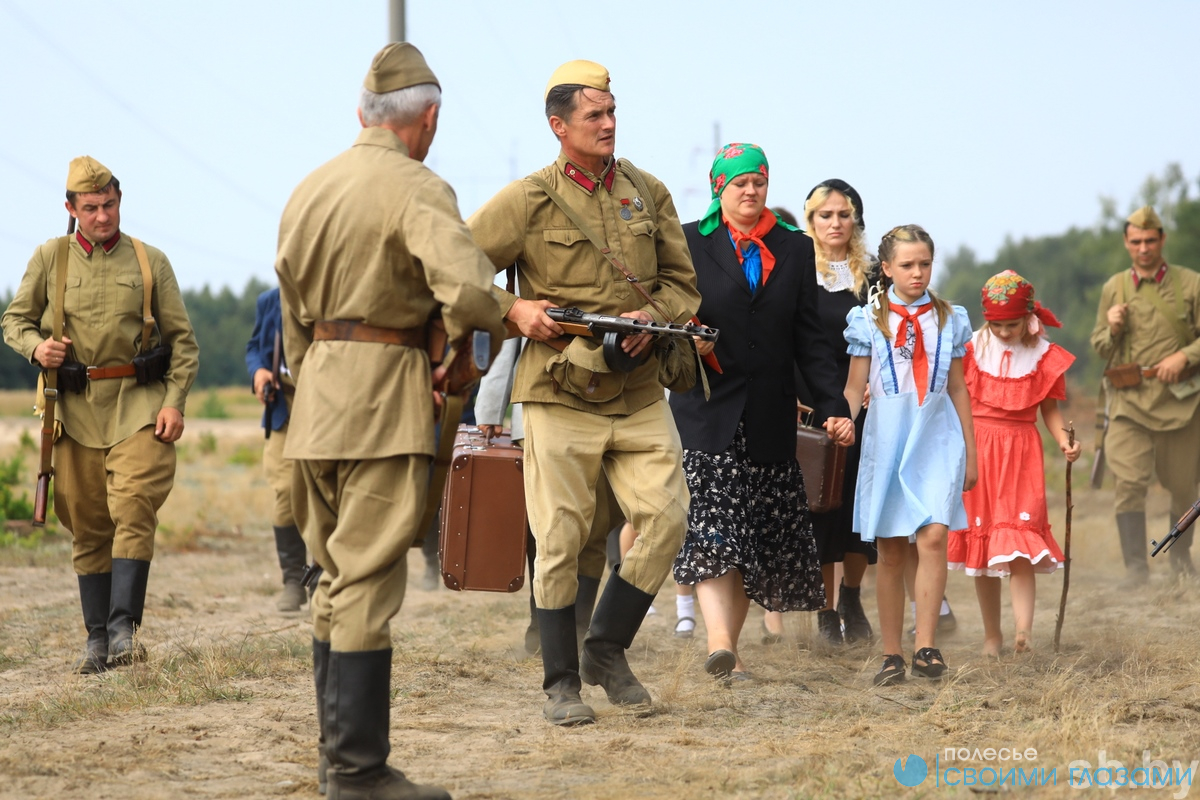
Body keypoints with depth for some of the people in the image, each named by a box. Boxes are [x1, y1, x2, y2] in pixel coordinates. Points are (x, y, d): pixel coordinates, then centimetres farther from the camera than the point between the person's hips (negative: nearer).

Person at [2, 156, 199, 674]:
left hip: (139, 405, -1)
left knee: (133, 511, -16)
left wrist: (174, 402, -5)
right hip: (76, 408, 2)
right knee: (87, 528, 5)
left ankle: (123, 628, -17)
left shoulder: (150, 261, 5)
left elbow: (182, 340, 7)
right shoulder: (50, 258, 7)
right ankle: (96, 639, 12)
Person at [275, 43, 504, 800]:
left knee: (338, 577, 16)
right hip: (384, 401, -8)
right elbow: (467, 287, -26)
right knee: (368, 583, -6)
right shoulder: (416, 188, -11)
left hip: (317, 395, 8)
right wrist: (485, 334, -6)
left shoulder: (310, 188, 14)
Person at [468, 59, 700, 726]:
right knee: (561, 540, -1)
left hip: (640, 392, 4)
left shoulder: (648, 192, 9)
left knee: (667, 519, -7)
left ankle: (607, 649, 12)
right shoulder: (529, 201, -3)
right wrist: (514, 309, -13)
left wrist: (653, 315, -6)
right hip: (561, 394, -3)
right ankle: (561, 684, 10)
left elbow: (682, 280, 14)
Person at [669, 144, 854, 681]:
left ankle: (731, 648, 14)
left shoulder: (795, 249, 12)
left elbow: (810, 337, 10)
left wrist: (834, 407, 1)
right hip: (707, 414, -3)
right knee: (712, 529, -17)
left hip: (769, 417, 3)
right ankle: (719, 644, -25)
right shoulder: (689, 243, 4)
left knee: (759, 541, 5)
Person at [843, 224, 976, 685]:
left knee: (933, 536, -17)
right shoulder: (868, 320, 4)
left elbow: (957, 388, 15)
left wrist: (970, 451, 15)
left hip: (937, 438, 1)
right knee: (890, 551, 2)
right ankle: (891, 656, 9)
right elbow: (854, 388, 5)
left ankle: (926, 647, -14)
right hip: (887, 437, 0)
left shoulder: (948, 319, 9)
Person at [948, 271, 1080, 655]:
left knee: (1019, 545, -15)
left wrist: (1064, 441, -13)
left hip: (1020, 454, -2)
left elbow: (1050, 409, 4)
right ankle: (992, 634, 14)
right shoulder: (971, 350, 3)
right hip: (976, 452, 2)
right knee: (980, 542, 5)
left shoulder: (1043, 356, 1)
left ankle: (1023, 630, -26)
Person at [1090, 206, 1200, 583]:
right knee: (1129, 483, -13)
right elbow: (1100, 347, 13)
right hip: (1130, 400, 0)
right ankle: (1135, 566, -11)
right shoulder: (1114, 288, 7)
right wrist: (1112, 329, -9)